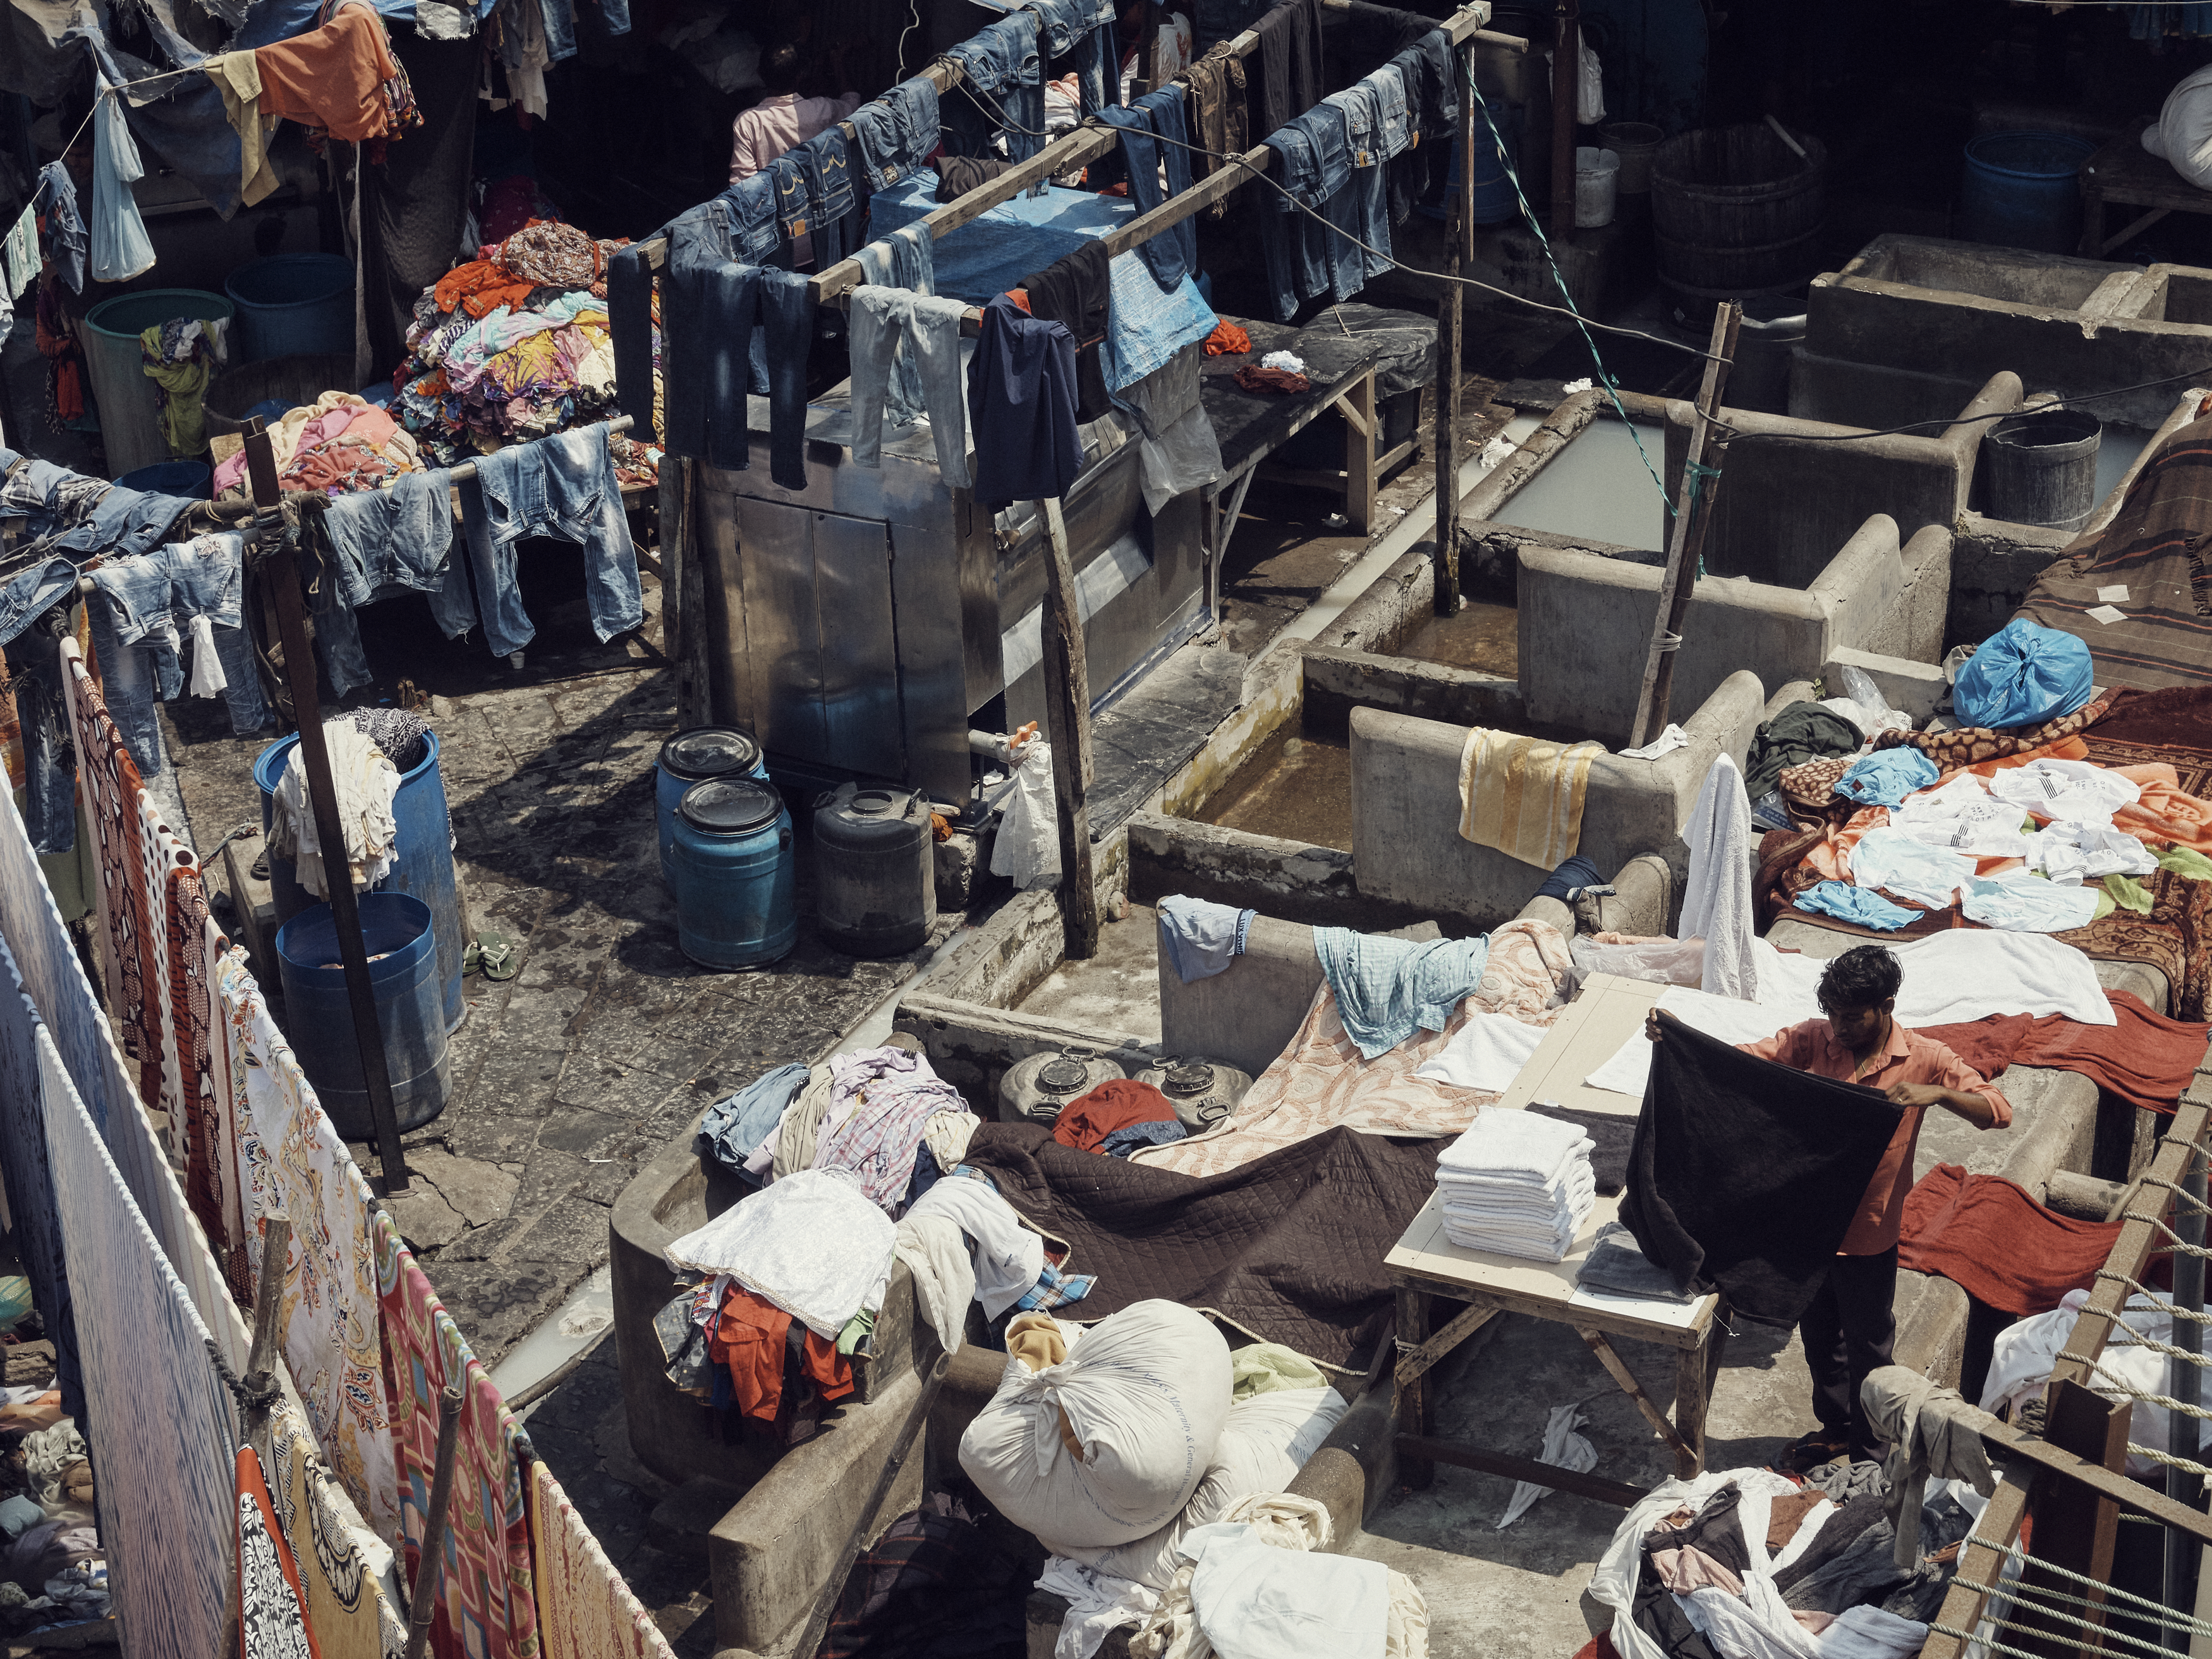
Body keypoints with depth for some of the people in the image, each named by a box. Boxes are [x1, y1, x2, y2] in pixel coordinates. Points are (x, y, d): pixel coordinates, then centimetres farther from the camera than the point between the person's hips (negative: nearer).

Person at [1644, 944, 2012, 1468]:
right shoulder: (1812, 1039, -9)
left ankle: (1870, 1452, 36)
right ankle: (1834, 1428, 47)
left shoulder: (1922, 1058, -17)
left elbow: (1999, 1110, -20)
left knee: (1866, 1348, 14)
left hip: (1868, 1233, -4)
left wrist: (1937, 1093, -39)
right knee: (1818, 1336, 24)